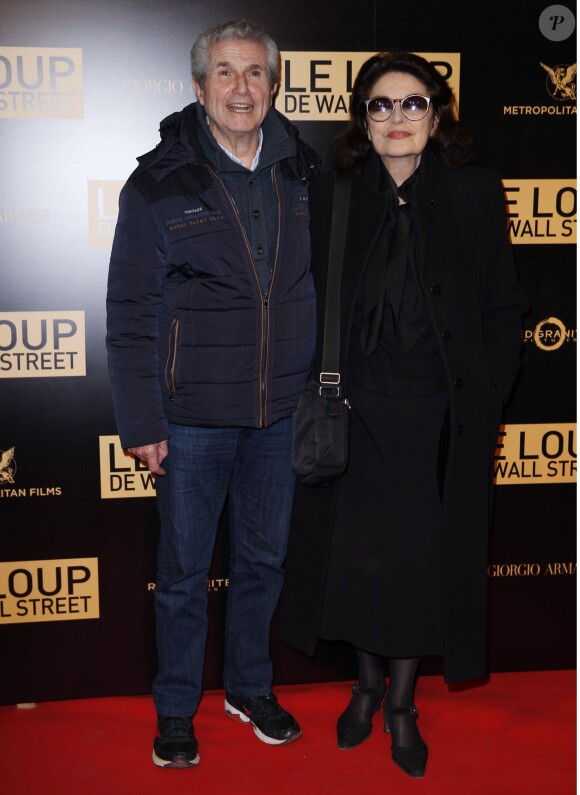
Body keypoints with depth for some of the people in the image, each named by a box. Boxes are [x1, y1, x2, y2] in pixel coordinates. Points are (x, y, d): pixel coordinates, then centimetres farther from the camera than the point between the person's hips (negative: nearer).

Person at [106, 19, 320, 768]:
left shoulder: (304, 173, 3)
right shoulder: (160, 182, -7)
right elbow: (129, 313, -6)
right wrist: (140, 422, -9)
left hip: (281, 411, 3)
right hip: (193, 414, -3)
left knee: (264, 559, 17)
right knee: (183, 571, 10)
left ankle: (250, 685, 39)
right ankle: (175, 709, 30)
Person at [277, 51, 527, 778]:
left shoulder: (474, 195, 0)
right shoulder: (330, 197, 1)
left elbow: (503, 307, 2)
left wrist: (484, 398, -4)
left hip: (440, 422, 0)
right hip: (353, 417, 1)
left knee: (424, 560, 9)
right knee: (354, 554, 10)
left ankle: (401, 701, 30)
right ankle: (367, 683, 35)